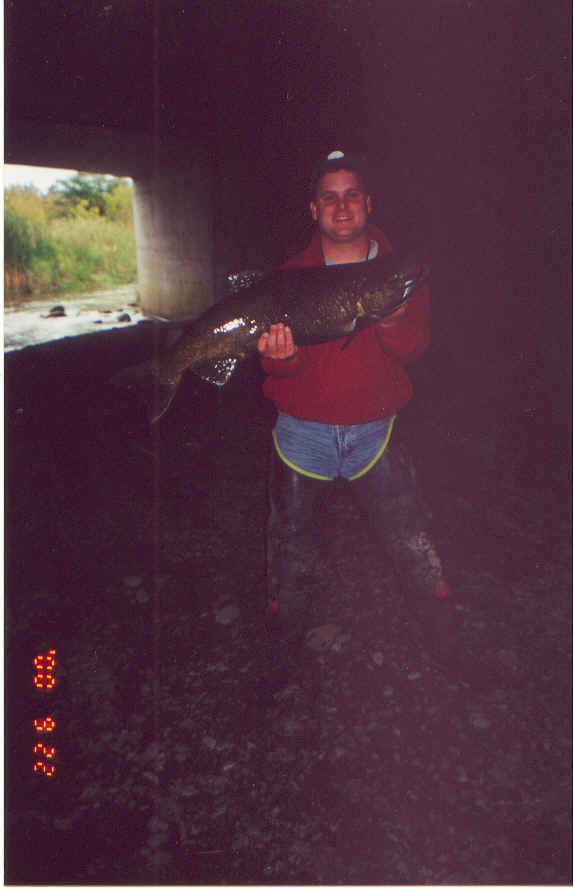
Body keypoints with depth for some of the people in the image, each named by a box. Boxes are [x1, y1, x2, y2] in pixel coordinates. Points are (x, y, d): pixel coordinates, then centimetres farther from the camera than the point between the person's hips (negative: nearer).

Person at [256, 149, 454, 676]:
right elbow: (284, 366, -4)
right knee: (288, 540, 11)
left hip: (374, 432, 0)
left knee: (413, 544, 0)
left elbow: (415, 350, -6)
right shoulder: (293, 275, 0)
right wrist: (282, 355, -28)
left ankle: (451, 645, 23)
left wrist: (392, 323, -28)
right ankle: (285, 634, 35)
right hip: (303, 431, 1)